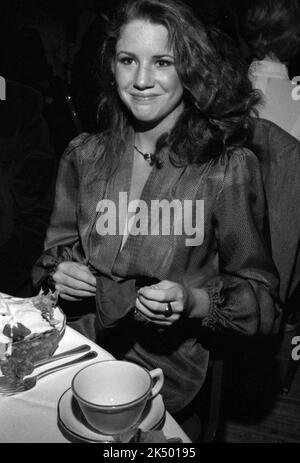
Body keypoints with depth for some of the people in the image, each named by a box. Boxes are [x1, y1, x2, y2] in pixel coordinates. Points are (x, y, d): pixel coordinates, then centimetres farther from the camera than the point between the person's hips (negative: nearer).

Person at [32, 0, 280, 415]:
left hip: (166, 361, -3)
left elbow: (260, 298, -4)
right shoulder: (83, 156, 2)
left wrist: (193, 301, -22)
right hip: (79, 338, 4)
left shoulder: (231, 169, -10)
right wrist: (59, 273, -8)